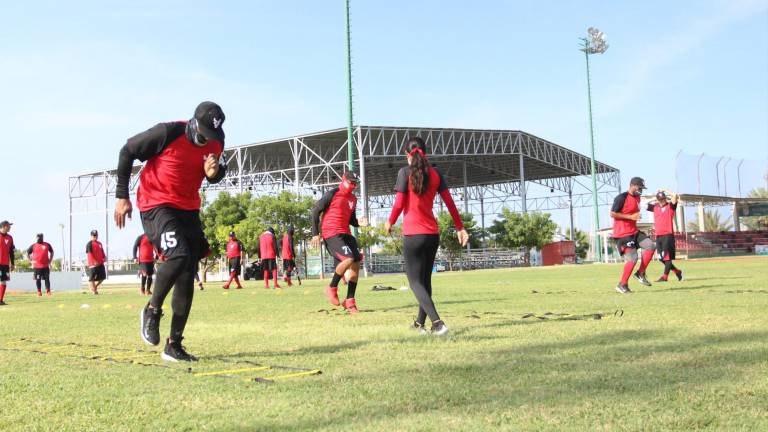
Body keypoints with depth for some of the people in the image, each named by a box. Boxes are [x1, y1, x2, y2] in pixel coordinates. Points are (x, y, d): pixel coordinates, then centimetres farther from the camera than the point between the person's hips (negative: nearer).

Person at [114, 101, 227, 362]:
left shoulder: (216, 144, -3)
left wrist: (214, 173, -12)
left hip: (188, 210, 6)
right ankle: (152, 309, -2)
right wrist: (122, 196, -7)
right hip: (156, 206, -6)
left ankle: (174, 346, 10)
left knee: (187, 277, 1)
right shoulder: (168, 133, -19)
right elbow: (128, 151, -7)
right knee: (179, 255, -29)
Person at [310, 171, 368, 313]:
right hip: (331, 234, -8)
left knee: (356, 263, 0)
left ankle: (349, 302, 8)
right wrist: (315, 233, -10)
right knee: (349, 259, -24)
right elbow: (315, 210, -6)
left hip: (345, 234, 8)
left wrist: (359, 222, 1)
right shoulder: (332, 194, -5)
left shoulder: (353, 199, 16)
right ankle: (332, 288, -2)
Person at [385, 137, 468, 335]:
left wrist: (390, 222, 9)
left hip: (413, 234, -5)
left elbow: (399, 204, -8)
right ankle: (420, 322, 29)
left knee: (415, 281, -1)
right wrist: (460, 227, 11)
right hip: (433, 233, 5)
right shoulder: (435, 173, 6)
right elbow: (449, 202, 5)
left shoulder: (405, 172, -7)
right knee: (425, 278, 19)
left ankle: (437, 322, -19)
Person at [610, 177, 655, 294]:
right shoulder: (622, 197, -14)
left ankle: (640, 273, 7)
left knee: (650, 246, -4)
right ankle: (622, 285, -1)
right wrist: (630, 217, -20)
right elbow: (612, 214, -18)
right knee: (632, 258, -13)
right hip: (622, 233, -9)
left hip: (634, 231, 9)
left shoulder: (637, 198, 14)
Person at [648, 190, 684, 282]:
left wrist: (665, 191, 0)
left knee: (667, 256, -9)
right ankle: (677, 271, 22)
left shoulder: (670, 206, 1)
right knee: (661, 258, 8)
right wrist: (655, 199, 15)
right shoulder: (655, 207, 15)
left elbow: (675, 195, -13)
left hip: (668, 235, -6)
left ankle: (665, 276, -10)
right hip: (658, 236, 6)